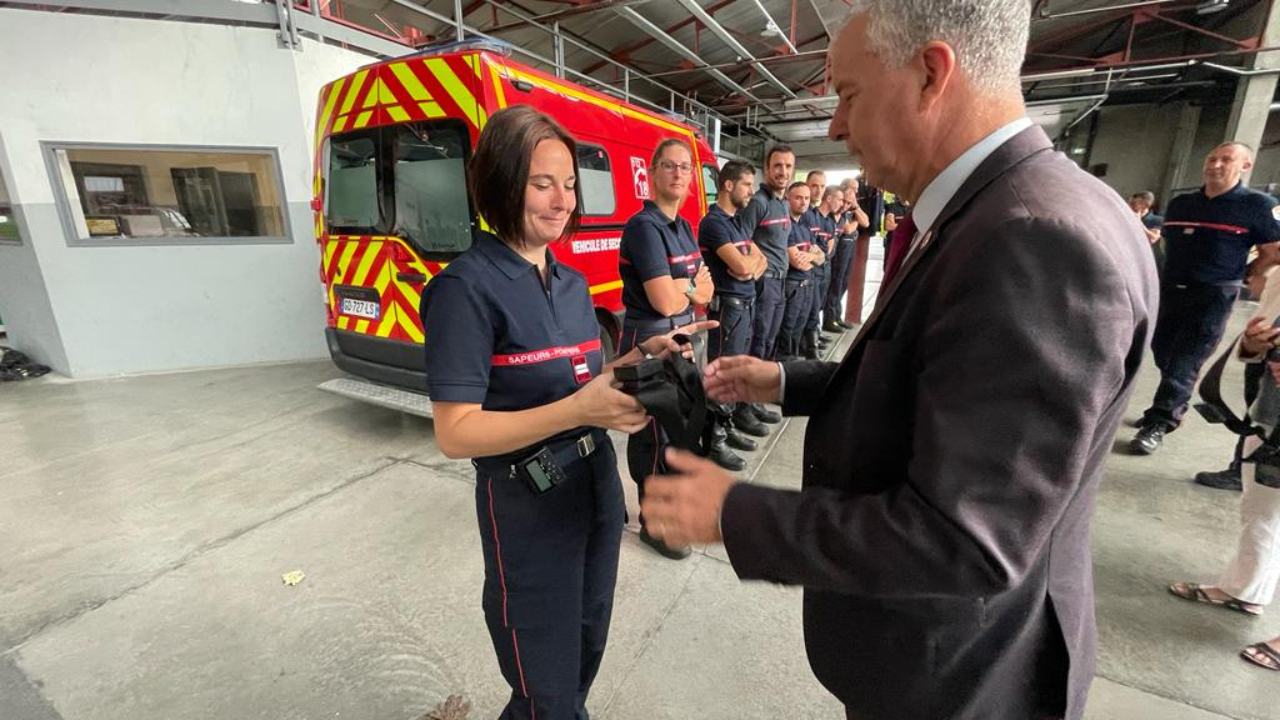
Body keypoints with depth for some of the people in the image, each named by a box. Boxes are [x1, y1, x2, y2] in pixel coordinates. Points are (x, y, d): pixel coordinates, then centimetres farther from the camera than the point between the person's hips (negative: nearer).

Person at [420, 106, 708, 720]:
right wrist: (578, 410, -29)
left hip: (599, 481, 7)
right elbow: (456, 434, -20)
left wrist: (635, 361, -7)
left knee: (589, 644, 27)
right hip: (527, 504, -7)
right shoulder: (467, 287, -17)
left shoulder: (572, 282, 6)